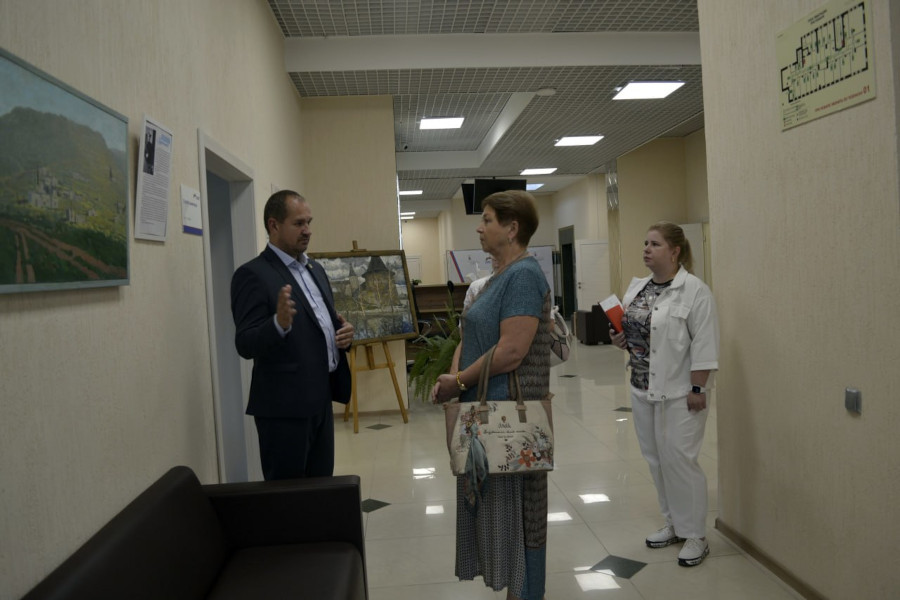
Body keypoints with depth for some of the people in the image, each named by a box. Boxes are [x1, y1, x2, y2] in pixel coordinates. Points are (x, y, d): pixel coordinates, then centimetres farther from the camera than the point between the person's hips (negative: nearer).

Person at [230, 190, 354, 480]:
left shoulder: (315, 269, 13)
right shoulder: (253, 274, -11)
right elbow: (245, 345, -16)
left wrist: (343, 332, -1)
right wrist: (279, 323, -35)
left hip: (321, 399, 8)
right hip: (285, 406, -7)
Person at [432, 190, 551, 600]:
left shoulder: (524, 275, -16)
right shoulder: (498, 276, 13)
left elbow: (511, 350, -24)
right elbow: (471, 336, 14)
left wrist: (458, 382, -14)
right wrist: (452, 376, -3)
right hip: (485, 408, 9)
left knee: (513, 506, 4)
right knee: (493, 504, 17)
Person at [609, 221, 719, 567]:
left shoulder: (695, 291, -13)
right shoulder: (636, 286, 9)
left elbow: (704, 345, -16)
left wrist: (697, 389, -18)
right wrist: (622, 338, -1)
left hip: (679, 392, -7)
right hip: (643, 388, 7)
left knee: (679, 460, -2)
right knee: (657, 459, 14)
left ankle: (695, 535, 13)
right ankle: (673, 524, 29)